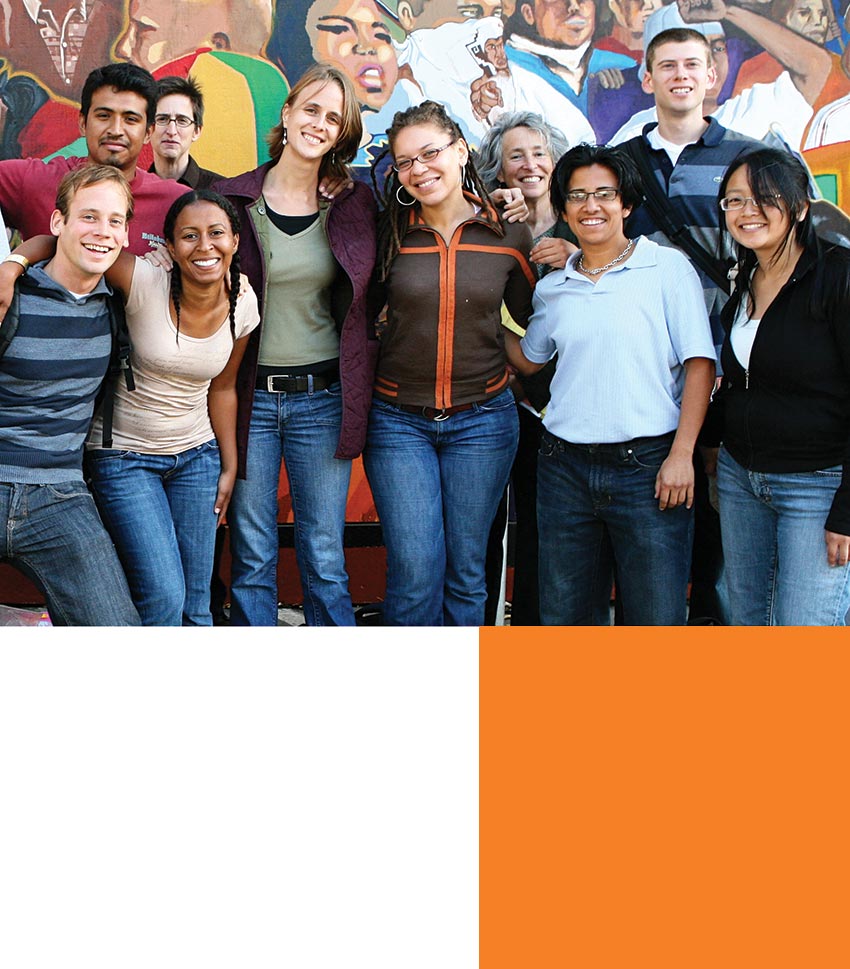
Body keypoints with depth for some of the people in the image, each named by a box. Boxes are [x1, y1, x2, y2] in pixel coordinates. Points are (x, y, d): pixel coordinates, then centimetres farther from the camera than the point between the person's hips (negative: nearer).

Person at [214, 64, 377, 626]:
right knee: (252, 561, 7)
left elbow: (367, 301, 11)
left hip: (323, 398, 1)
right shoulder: (233, 200, 0)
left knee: (325, 563, 6)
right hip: (249, 397, 0)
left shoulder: (354, 205, 4)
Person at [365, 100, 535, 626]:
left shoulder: (510, 233, 0)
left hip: (482, 419, 1)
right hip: (398, 420, -1)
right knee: (415, 573, -4)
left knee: (467, 573, 9)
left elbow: (535, 318, 12)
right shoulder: (388, 233, -2)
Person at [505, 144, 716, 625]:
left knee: (657, 618, -1)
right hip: (565, 468, 4)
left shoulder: (668, 267, 0)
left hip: (648, 465, -4)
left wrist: (681, 454, -12)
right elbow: (527, 359, 24)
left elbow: (700, 364, -4)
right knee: (566, 617, 10)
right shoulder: (553, 289, 12)